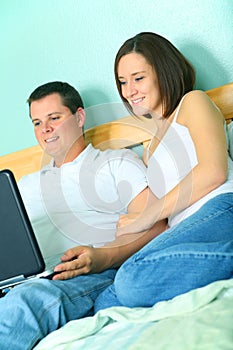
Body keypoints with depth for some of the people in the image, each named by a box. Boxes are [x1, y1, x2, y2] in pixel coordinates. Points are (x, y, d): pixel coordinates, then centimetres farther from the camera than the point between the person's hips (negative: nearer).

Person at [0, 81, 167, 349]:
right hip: (30, 282, 4)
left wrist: (104, 256, -17)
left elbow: (155, 227, 1)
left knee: (28, 299, -39)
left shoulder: (118, 163, 15)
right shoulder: (26, 186, 32)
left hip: (99, 277, -4)